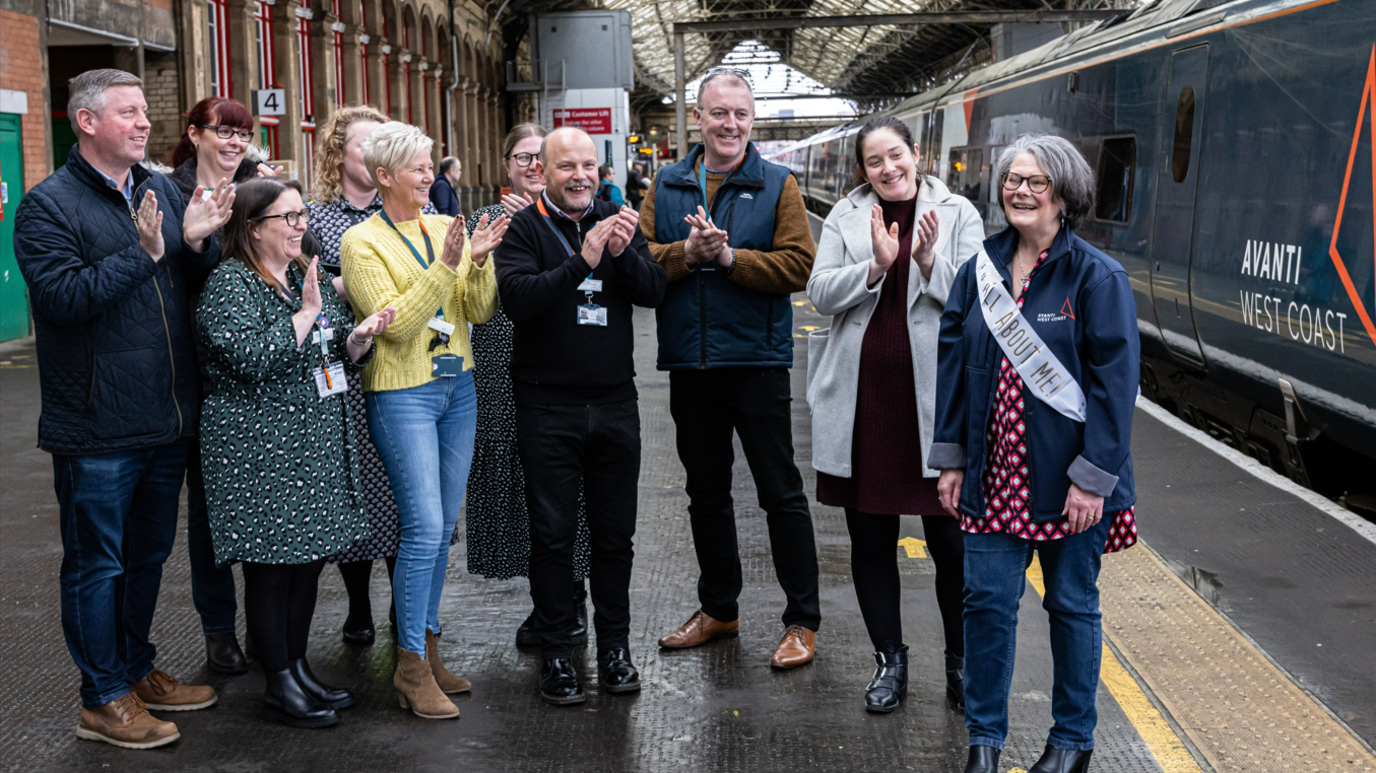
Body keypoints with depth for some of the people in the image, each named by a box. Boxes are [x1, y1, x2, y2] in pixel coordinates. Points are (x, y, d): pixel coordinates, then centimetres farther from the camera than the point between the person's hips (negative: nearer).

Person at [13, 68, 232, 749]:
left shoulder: (163, 193, 11)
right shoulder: (49, 205, -8)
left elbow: (204, 288, 12)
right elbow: (62, 296, -21)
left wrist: (197, 242, -7)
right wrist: (141, 254, -24)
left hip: (168, 420, 7)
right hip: (98, 430, -7)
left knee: (148, 554, 19)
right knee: (97, 565, 5)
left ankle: (138, 669, 35)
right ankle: (103, 699, 18)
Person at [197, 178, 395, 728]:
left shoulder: (306, 276, 14)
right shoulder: (231, 283, -10)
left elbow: (334, 355, 18)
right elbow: (252, 359, -23)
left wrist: (359, 336, -3)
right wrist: (305, 314, -19)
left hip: (316, 441, 8)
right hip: (261, 448, -8)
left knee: (311, 554, 12)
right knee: (271, 563, 0)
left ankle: (298, 666, 25)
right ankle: (279, 687, 10)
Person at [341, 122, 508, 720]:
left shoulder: (444, 228, 8)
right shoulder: (361, 242, -7)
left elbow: (481, 311, 4)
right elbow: (395, 323, -17)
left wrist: (479, 262, -13)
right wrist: (444, 268, -23)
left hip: (457, 385, 6)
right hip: (403, 394, -6)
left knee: (444, 524, 9)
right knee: (424, 527, -10)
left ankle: (427, 644, 22)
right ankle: (411, 666, 1)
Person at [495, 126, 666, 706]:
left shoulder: (618, 222, 8)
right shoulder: (524, 228, -4)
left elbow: (654, 292, -1)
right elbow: (516, 298, -19)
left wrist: (624, 253, -19)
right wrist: (581, 261, -28)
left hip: (614, 401, 3)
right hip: (547, 405, -3)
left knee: (615, 533, 11)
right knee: (552, 533, 4)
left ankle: (614, 647, 24)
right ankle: (555, 653, 16)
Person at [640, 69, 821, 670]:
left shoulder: (778, 186, -2)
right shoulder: (666, 185, 7)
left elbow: (797, 265, -13)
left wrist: (730, 256, -20)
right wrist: (686, 253, -19)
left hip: (757, 359, -4)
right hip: (689, 362, 4)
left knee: (780, 492, 2)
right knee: (705, 491, 15)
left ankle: (802, 620, 13)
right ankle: (718, 609, 31)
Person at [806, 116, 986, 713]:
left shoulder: (958, 214, 3)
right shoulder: (845, 216, 8)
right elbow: (820, 293, -1)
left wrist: (928, 262, -18)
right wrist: (875, 266, -15)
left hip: (934, 396, -2)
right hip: (861, 398, 2)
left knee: (950, 539, 3)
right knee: (870, 539, 10)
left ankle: (961, 660, 22)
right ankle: (889, 659, 26)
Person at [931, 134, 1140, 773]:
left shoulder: (1097, 277, -9)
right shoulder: (980, 269, 6)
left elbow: (1115, 380, -12)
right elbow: (952, 362, 9)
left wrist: (1093, 478, -16)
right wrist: (949, 458, 5)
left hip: (1067, 479, -3)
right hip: (994, 474, 3)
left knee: (1072, 605, 11)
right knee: (986, 599, 4)